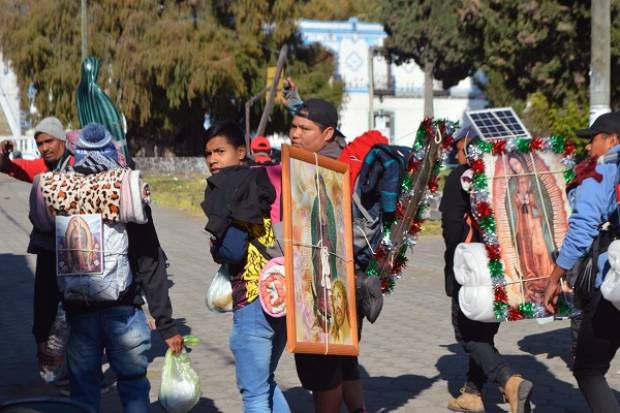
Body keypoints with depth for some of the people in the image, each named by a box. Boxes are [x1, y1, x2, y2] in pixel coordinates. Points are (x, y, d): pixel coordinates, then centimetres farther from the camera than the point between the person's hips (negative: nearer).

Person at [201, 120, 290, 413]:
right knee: (266, 383, 23)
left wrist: (217, 248, 2)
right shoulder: (262, 182, 12)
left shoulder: (223, 187, -9)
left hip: (253, 300, -8)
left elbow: (232, 250, -19)